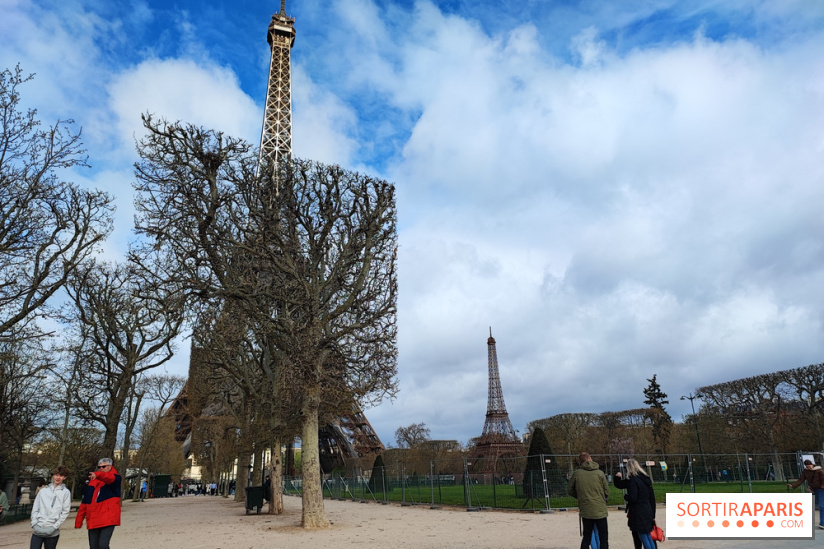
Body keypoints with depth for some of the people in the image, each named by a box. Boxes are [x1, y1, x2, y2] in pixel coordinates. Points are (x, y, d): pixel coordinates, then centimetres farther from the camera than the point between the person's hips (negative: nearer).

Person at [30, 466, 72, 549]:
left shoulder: (66, 492, 3)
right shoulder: (43, 490, 12)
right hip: (38, 530, 2)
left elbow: (65, 512, -2)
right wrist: (34, 524, -1)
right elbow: (35, 509, 11)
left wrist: (54, 527, -10)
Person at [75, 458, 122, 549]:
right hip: (93, 521, 6)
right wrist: (79, 520, 15)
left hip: (108, 520, -6)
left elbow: (110, 478, -27)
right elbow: (85, 502, 19)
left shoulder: (115, 478, 0)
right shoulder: (93, 481, 16)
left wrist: (97, 475, -47)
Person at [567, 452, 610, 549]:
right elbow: (607, 491, 1)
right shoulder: (599, 473, -5)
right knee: (604, 538, 9)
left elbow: (569, 490, 4)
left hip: (585, 511, 2)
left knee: (586, 537, 15)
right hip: (600, 510, -2)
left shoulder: (577, 473, -3)